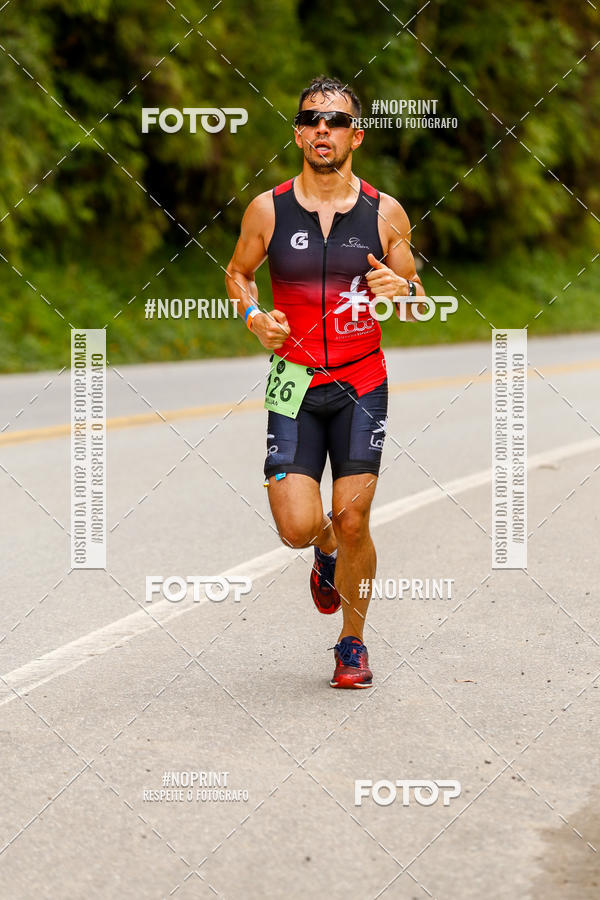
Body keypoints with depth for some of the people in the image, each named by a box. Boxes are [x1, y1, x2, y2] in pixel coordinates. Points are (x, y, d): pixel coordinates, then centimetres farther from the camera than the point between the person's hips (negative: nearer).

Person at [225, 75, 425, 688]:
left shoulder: (385, 213, 0)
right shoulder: (267, 209, -1)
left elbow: (417, 305, 10)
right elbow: (237, 272, 15)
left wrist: (403, 289, -14)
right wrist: (253, 316, -5)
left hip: (362, 387, 0)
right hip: (295, 384, 0)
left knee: (353, 522, -2)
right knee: (297, 527, -9)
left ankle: (352, 643, 20)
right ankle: (327, 551, 30)